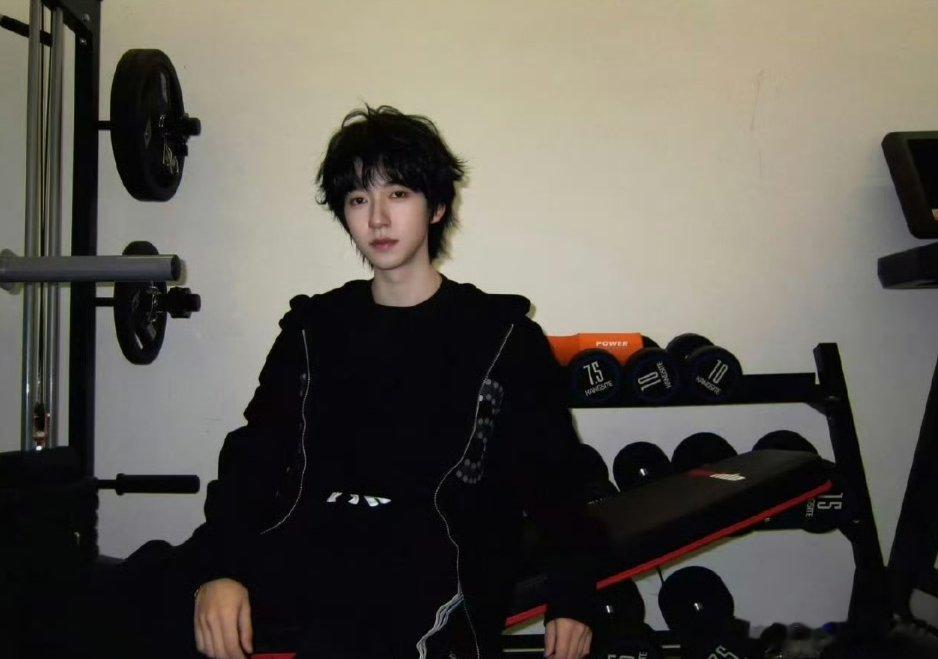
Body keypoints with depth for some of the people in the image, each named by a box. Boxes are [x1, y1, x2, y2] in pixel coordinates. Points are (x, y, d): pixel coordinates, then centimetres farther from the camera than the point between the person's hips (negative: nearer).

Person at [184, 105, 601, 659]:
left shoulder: (502, 335, 9)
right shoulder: (314, 327, 17)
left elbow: (555, 481, 10)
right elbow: (254, 457, 7)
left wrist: (573, 598, -1)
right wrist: (217, 567, -10)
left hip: (432, 559, -3)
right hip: (305, 546, 4)